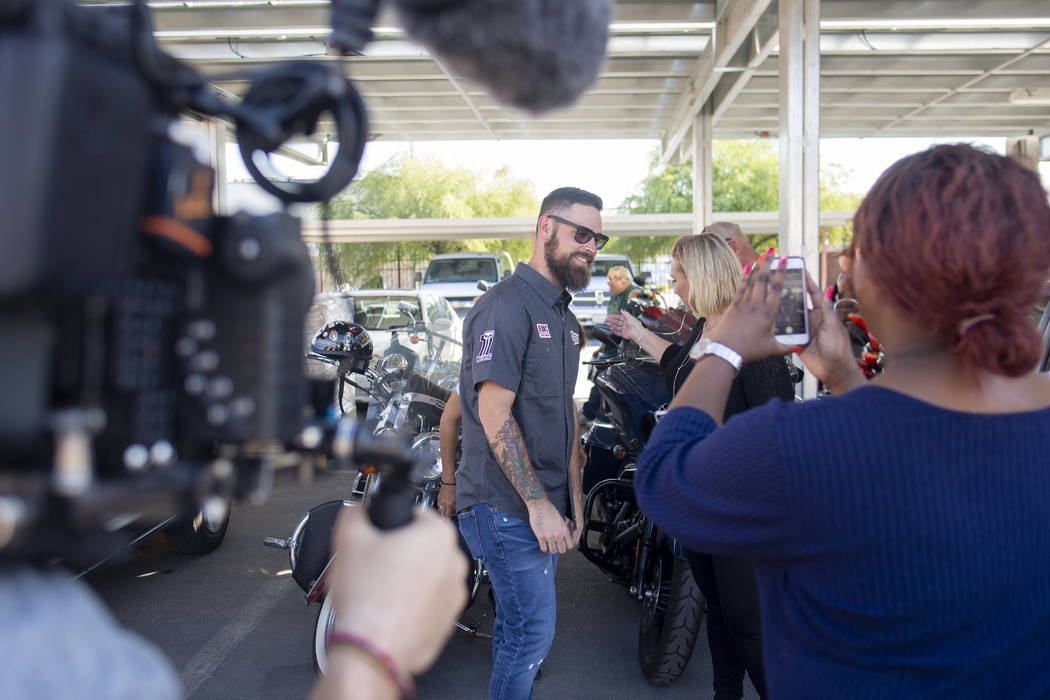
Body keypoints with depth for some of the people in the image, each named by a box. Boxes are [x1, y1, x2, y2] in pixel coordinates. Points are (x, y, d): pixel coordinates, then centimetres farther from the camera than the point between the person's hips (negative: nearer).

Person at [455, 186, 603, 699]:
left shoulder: (564, 317, 16)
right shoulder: (506, 306, -15)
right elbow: (494, 414, -21)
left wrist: (573, 499, 14)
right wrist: (538, 503, -20)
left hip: (546, 505, 9)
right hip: (507, 507, -8)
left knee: (517, 625, 18)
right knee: (532, 633, -2)